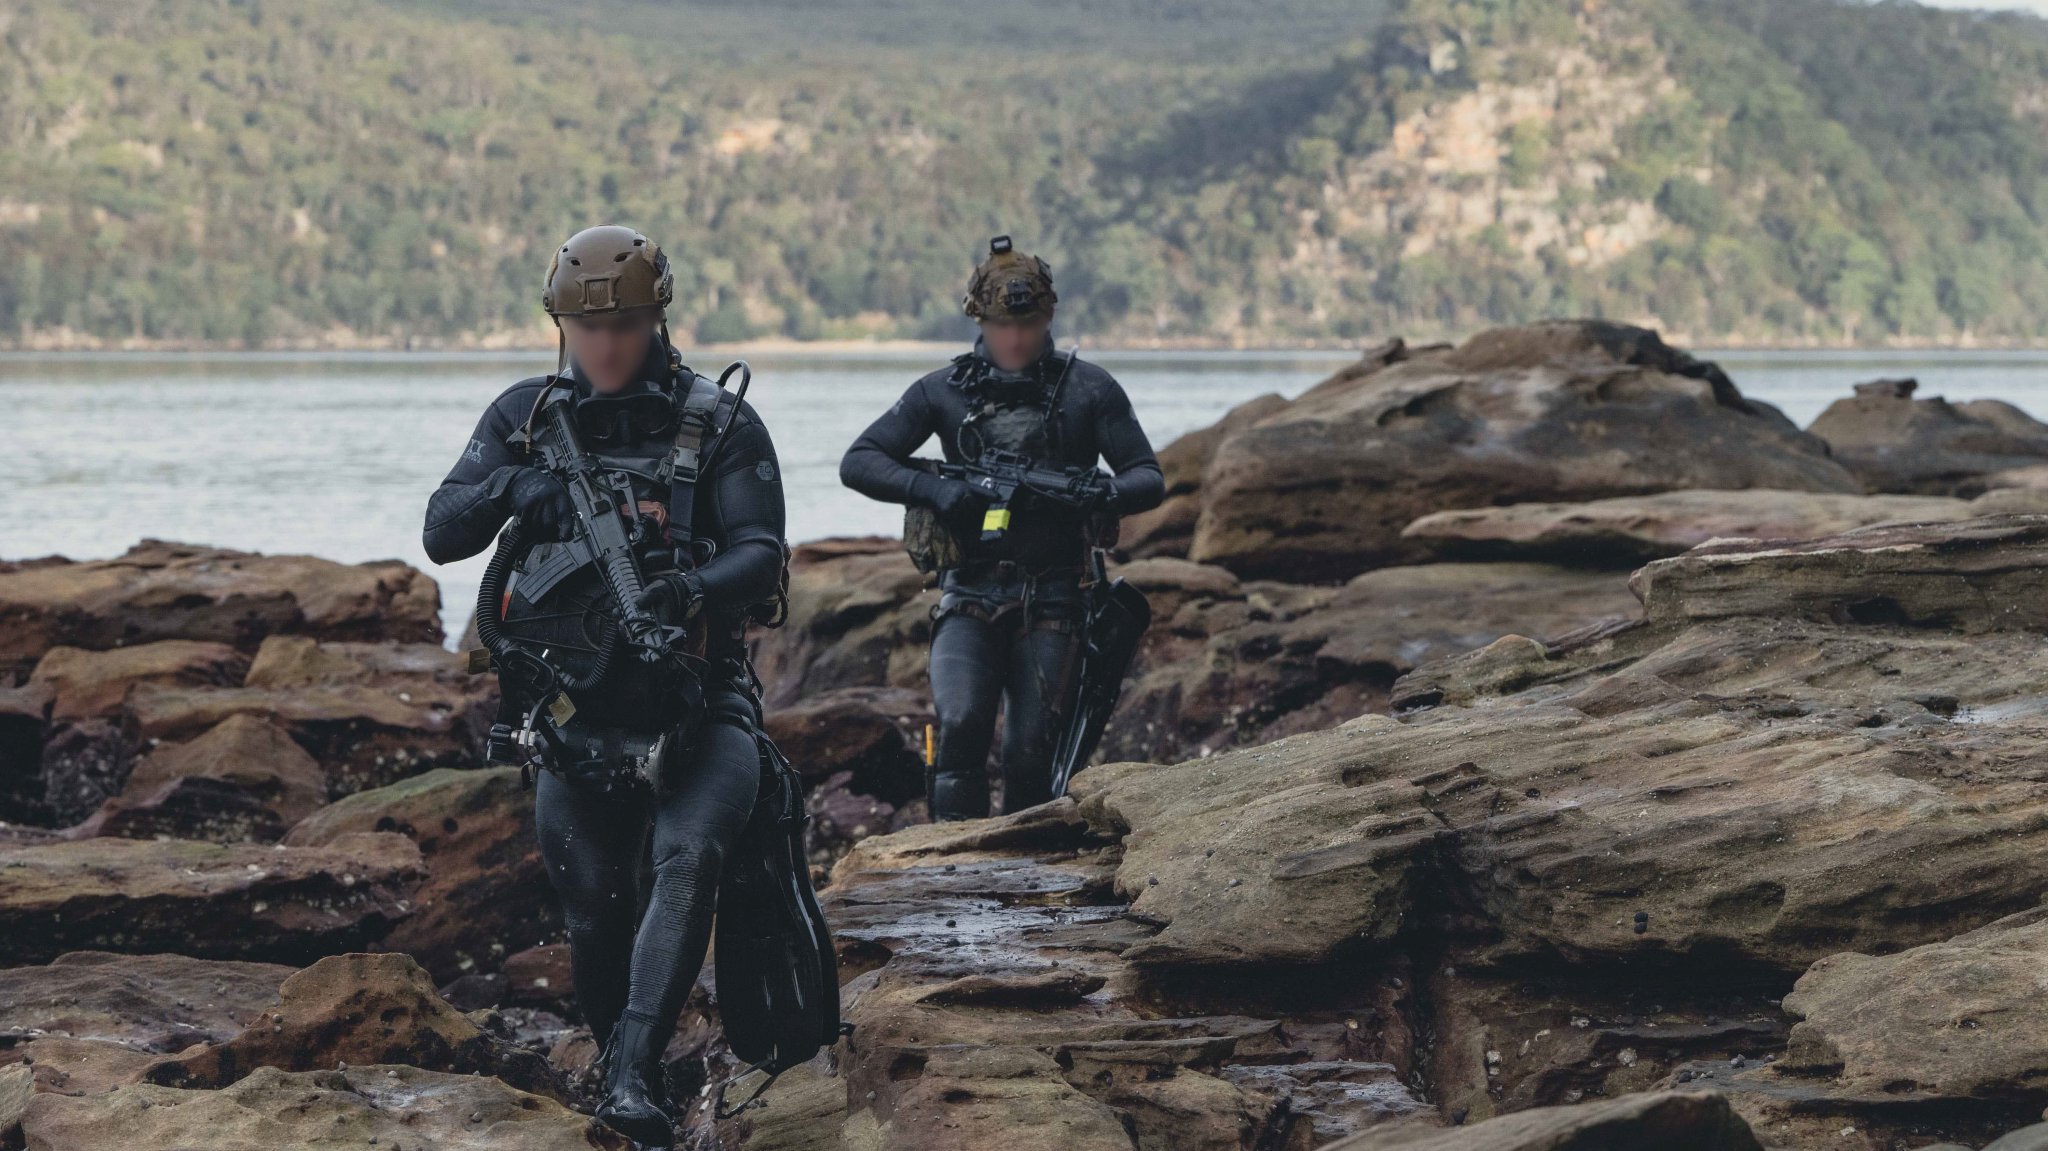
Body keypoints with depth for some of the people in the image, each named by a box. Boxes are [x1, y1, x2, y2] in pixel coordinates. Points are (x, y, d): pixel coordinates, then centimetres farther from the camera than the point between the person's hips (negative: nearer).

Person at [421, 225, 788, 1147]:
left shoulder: (721, 422, -1)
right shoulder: (525, 416, 7)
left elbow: (763, 553, -11)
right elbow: (442, 534, 3)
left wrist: (694, 590, -32)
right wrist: (514, 486, -17)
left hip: (698, 697, -3)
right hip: (575, 703, 3)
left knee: (689, 855, -27)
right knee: (593, 912, 2)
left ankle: (633, 1076, -34)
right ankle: (627, 1071, 24)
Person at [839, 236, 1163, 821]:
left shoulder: (1088, 389, 5)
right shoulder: (944, 392, 7)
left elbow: (1149, 478, 5)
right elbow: (858, 462, 5)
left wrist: (1106, 493, -19)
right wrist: (932, 489, -12)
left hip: (1052, 601, 0)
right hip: (969, 598, 0)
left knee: (1030, 751, -6)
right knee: (959, 723, -20)